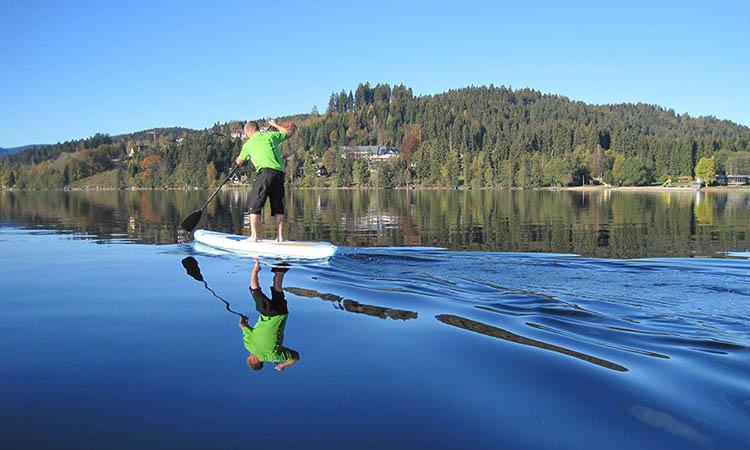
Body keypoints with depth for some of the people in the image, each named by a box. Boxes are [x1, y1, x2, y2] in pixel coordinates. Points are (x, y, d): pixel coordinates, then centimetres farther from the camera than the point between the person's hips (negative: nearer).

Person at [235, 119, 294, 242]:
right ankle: (280, 237, 5)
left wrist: (244, 148, 48)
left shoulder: (248, 144, 13)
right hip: (279, 173, 4)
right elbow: (288, 132, 33)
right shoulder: (271, 135, 18)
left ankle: (254, 236, -5)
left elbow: (239, 162, 28)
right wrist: (275, 125, 47)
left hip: (265, 172, -4)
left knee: (254, 206, 3)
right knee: (278, 208, 9)